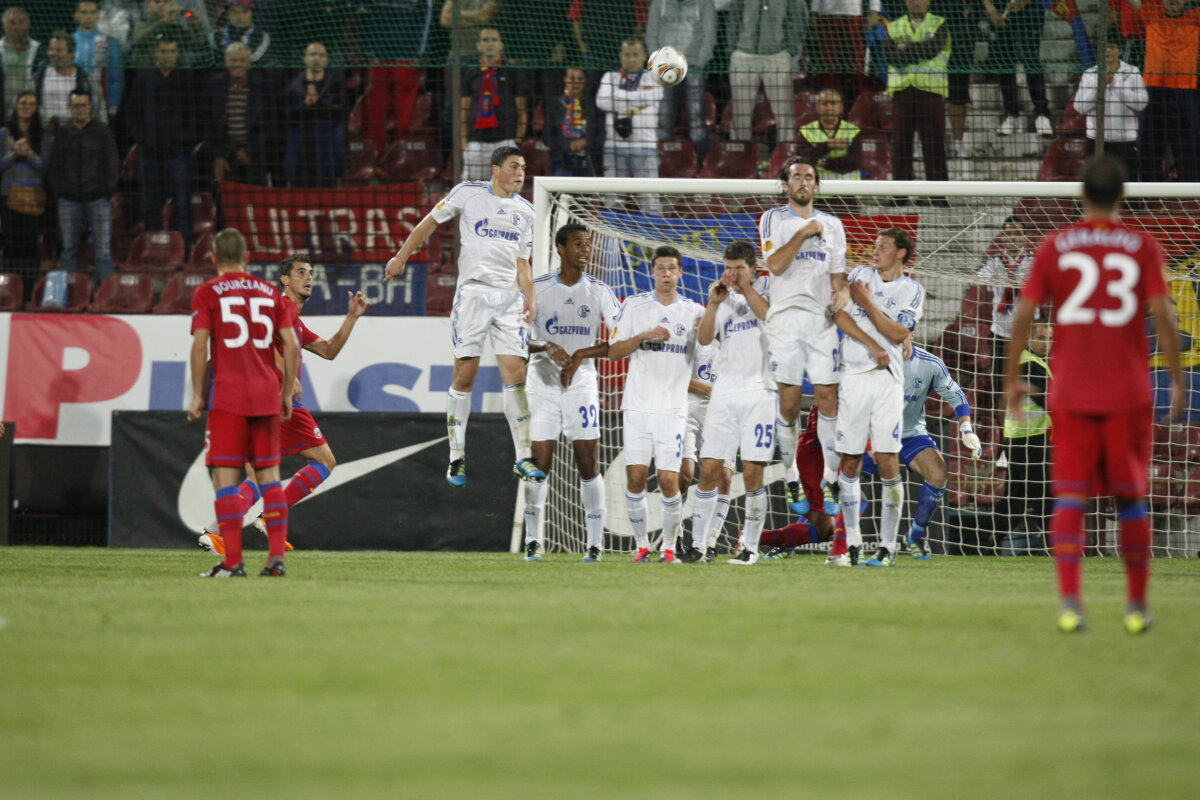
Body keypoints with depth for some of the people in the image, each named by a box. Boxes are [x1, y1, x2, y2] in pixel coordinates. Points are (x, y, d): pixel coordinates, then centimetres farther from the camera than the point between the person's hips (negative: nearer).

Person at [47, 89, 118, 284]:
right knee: (69, 251, 3)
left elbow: (113, 165, 4)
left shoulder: (102, 131, 4)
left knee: (103, 250, -8)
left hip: (98, 199, -3)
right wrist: (58, 192, 5)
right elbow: (54, 167, 14)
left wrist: (108, 192, -3)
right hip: (69, 200, 3)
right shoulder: (63, 133, 11)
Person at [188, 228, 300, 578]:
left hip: (228, 397, -4)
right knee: (269, 474, 9)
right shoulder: (270, 292, 11)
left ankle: (232, 562, -9)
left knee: (225, 477, -3)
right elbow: (291, 345, 7)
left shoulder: (207, 294, 0)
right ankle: (276, 557, 4)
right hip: (267, 397, 4)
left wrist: (197, 396, -4)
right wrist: (287, 393, 13)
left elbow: (199, 345, -8)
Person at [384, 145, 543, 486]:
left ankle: (523, 458, -3)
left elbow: (522, 263, 15)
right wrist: (401, 257, 9)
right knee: (464, 375, -3)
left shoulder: (524, 210, 13)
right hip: (473, 290, -3)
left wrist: (530, 297, 0)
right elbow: (429, 222, 11)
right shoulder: (468, 192, 2)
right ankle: (456, 457, 6)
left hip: (510, 297, 3)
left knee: (515, 374, -5)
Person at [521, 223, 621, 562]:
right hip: (543, 381, 0)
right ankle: (533, 540, 7)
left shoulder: (599, 291, 2)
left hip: (582, 382, 0)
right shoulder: (537, 288, 0)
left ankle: (595, 543, 2)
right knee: (539, 462, -3)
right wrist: (547, 348, -19)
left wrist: (581, 355, -13)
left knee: (588, 463, -3)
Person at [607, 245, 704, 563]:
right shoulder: (634, 305, 7)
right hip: (638, 404, 0)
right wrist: (644, 336, -11)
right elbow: (613, 351, 5)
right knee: (636, 475, -7)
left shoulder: (693, 311, 8)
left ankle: (669, 546, 7)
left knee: (668, 479, -7)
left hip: (673, 408, 0)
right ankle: (642, 544, 6)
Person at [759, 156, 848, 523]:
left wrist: (842, 291, -7)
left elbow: (838, 274, 15)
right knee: (789, 400, -5)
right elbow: (775, 265, -8)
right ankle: (791, 480, 3)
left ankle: (829, 480, -1)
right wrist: (803, 233, -13)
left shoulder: (832, 224, 16)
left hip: (822, 317, 3)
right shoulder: (774, 219, 6)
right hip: (786, 317, -3)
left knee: (828, 397, -4)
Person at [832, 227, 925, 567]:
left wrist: (867, 303, -4)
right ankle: (851, 541, 10)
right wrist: (872, 345, -7)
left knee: (887, 462, -8)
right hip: (853, 375, 2)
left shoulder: (912, 290, 6)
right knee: (849, 461, 2)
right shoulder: (860, 275, 12)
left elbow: (897, 334, -5)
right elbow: (839, 315, 1)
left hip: (887, 379, -2)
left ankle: (888, 545, -4)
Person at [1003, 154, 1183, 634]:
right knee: (1131, 498, 11)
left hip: (1070, 392, 0)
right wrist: (1177, 379, 0)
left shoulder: (1054, 247, 2)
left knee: (1070, 497, -1)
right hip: (1128, 393, 0)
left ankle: (1069, 600, -17)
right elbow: (1161, 312, -7)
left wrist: (1012, 378, 8)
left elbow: (1024, 313, 0)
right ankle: (1137, 607, 15)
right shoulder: (1143, 248, 0)